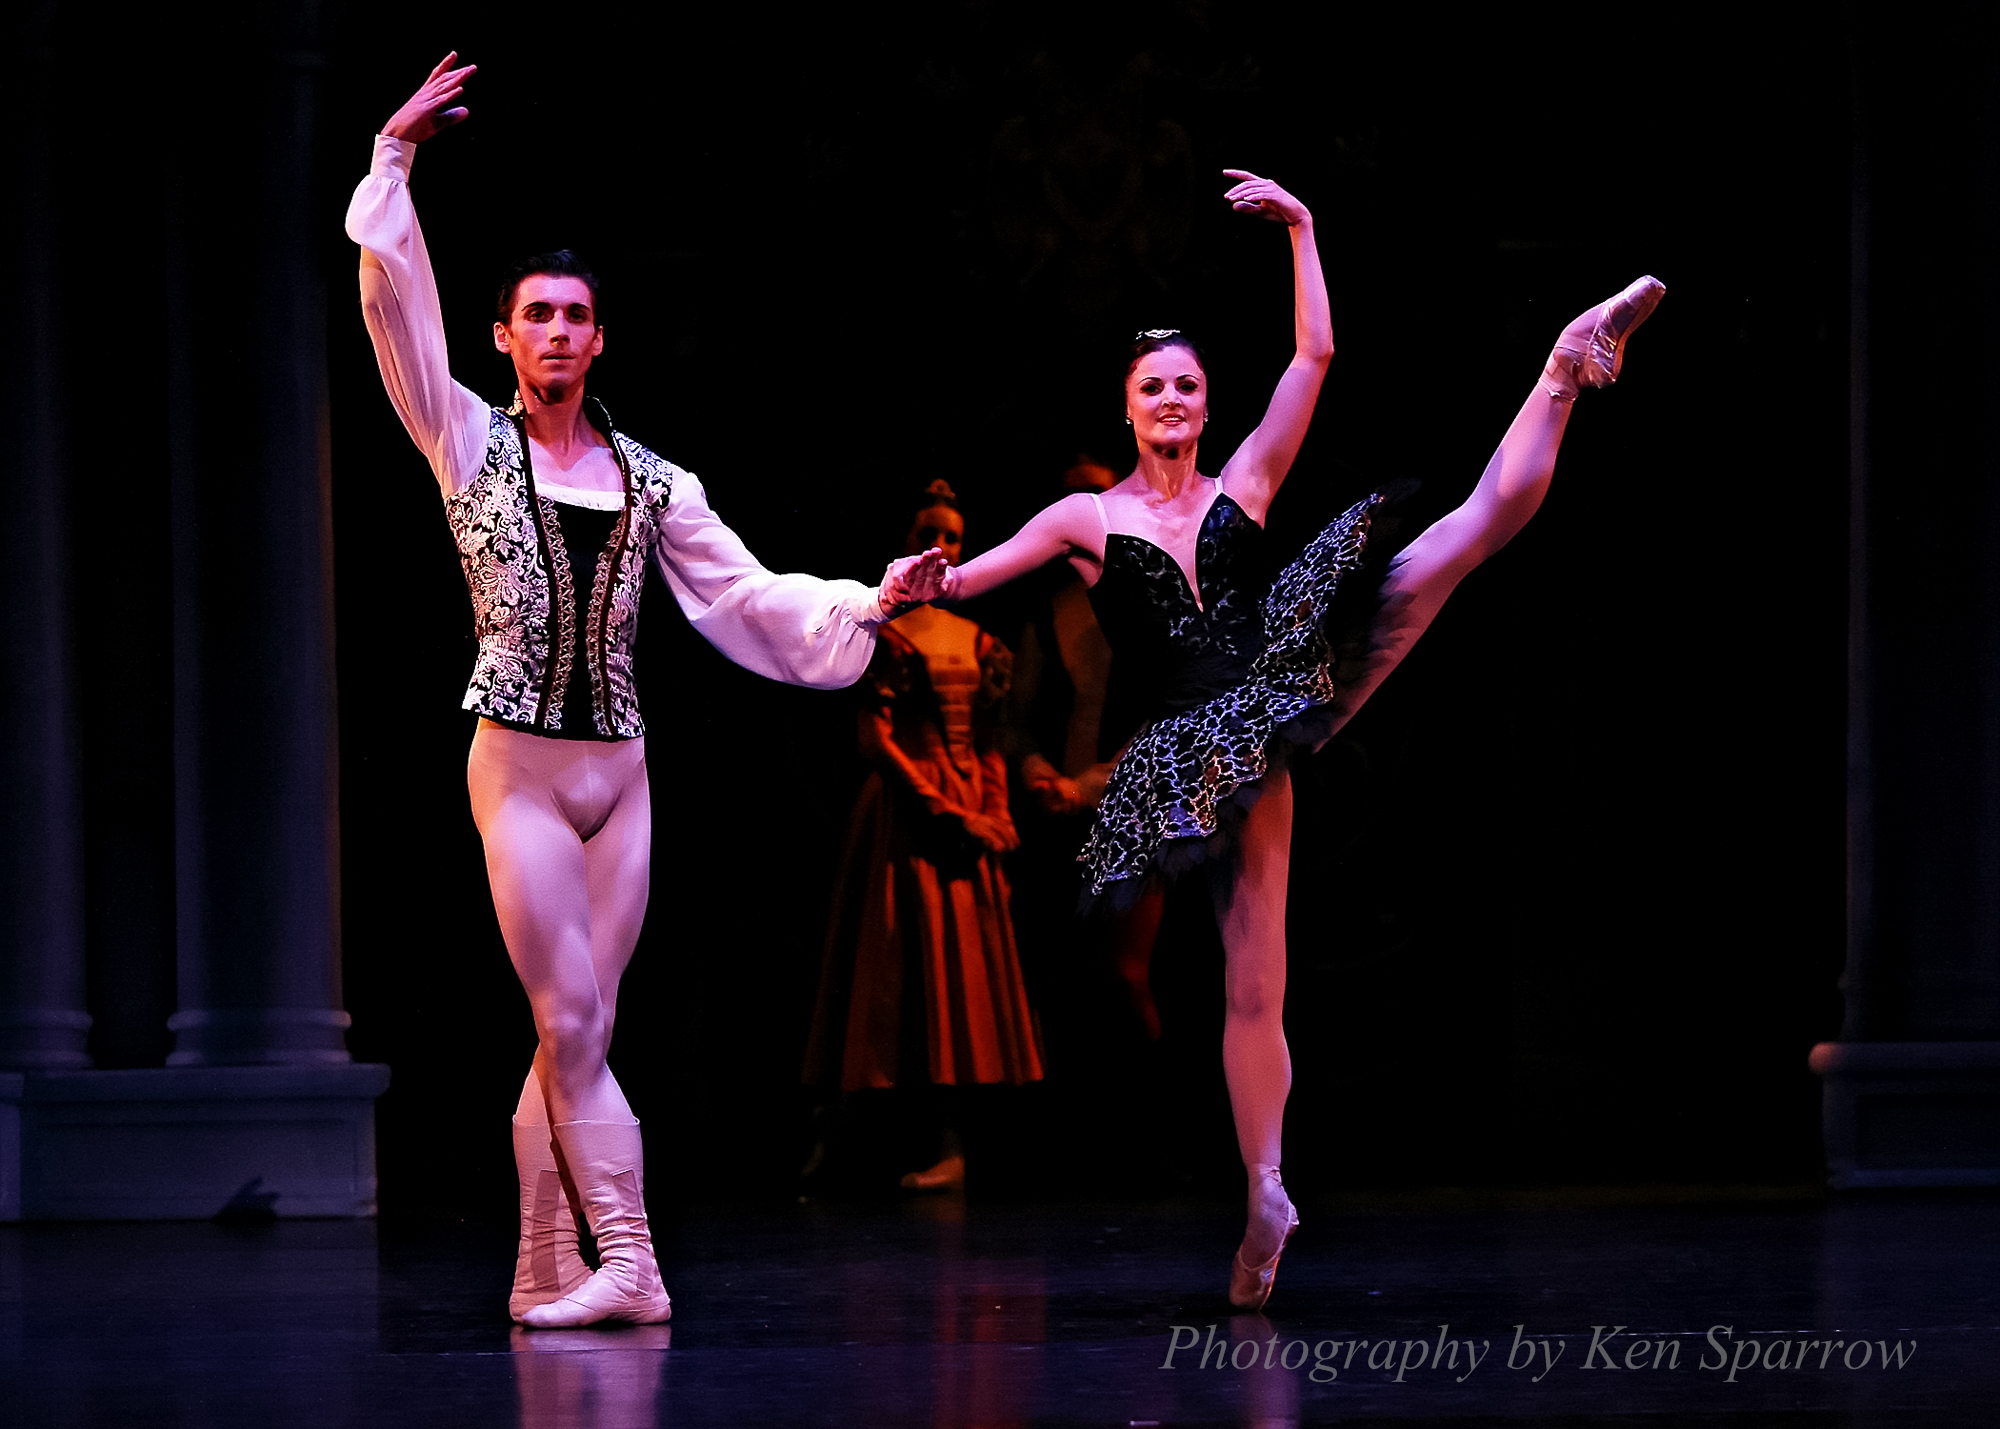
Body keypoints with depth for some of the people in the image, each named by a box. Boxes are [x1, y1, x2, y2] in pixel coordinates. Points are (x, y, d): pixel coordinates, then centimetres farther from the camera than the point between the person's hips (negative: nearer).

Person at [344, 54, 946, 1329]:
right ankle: (628, 1267, -10)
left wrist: (870, 603, -2)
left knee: (577, 1034, 5)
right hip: (521, 767, -4)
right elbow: (397, 309, -6)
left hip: (620, 769, 4)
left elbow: (746, 596, 10)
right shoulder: (469, 443, 2)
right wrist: (397, 161, -11)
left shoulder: (652, 482, 11)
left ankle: (545, 1274, 9)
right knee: (574, 1027, -8)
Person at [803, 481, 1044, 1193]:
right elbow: (875, 740, -10)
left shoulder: (978, 642, 14)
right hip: (905, 813, -5)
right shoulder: (884, 634, -3)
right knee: (912, 965, -9)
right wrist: (945, 813, -14)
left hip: (969, 817, 5)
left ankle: (957, 1140, 1)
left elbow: (989, 743, 13)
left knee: (969, 962, 1)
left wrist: (996, 814, -4)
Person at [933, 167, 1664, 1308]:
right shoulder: (1090, 519, 10)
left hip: (1291, 687, 1)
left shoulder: (1245, 484, 11)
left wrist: (1301, 229, 4)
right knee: (1252, 977, -4)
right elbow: (969, 578, 7)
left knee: (1487, 518, -11)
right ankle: (1268, 1194, 1)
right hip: (1212, 757, -1)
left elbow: (1314, 357, 6)